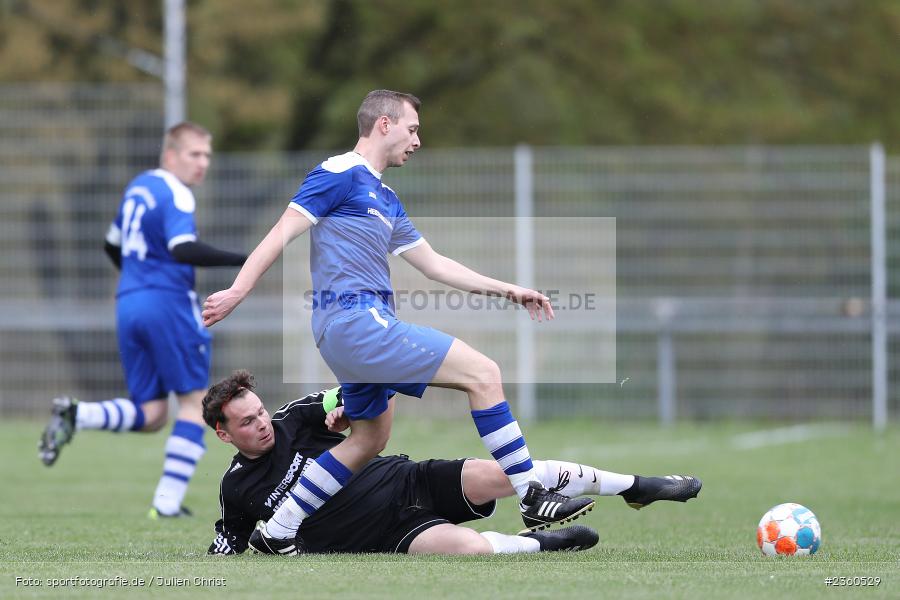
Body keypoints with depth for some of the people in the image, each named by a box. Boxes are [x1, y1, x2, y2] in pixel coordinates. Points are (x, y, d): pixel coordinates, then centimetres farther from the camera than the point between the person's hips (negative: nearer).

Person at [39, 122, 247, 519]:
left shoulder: (138, 187, 18)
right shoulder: (175, 194, -9)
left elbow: (113, 246, 30)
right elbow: (183, 249, -25)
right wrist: (242, 260, -28)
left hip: (128, 304, 8)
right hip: (168, 303, -8)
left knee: (151, 415, 9)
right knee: (194, 401, 3)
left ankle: (75, 415, -15)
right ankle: (168, 502, -5)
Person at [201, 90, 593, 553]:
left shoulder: (384, 198, 23)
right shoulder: (341, 175, -6)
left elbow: (433, 264, 27)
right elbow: (283, 233, -11)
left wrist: (508, 290, 25)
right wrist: (236, 293, -19)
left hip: (350, 330, 10)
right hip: (356, 320, -10)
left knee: (369, 439, 16)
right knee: (483, 373, -11)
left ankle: (277, 532, 16)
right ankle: (533, 501, -10)